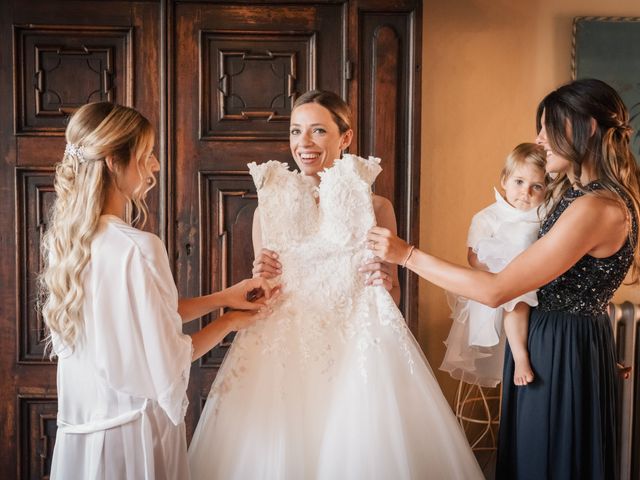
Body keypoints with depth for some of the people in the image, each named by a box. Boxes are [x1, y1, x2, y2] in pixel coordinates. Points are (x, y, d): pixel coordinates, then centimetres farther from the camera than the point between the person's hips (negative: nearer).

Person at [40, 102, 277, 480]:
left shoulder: (66, 237, -1)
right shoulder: (138, 248, -26)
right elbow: (169, 366, -19)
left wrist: (222, 297, 5)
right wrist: (231, 322, -4)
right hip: (134, 430, -7)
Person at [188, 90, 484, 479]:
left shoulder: (376, 206, -1)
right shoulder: (271, 204, 2)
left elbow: (392, 294, 9)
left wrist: (385, 286, -11)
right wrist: (261, 279, -8)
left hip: (358, 351, -1)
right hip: (284, 352, 1)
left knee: (361, 446, 4)